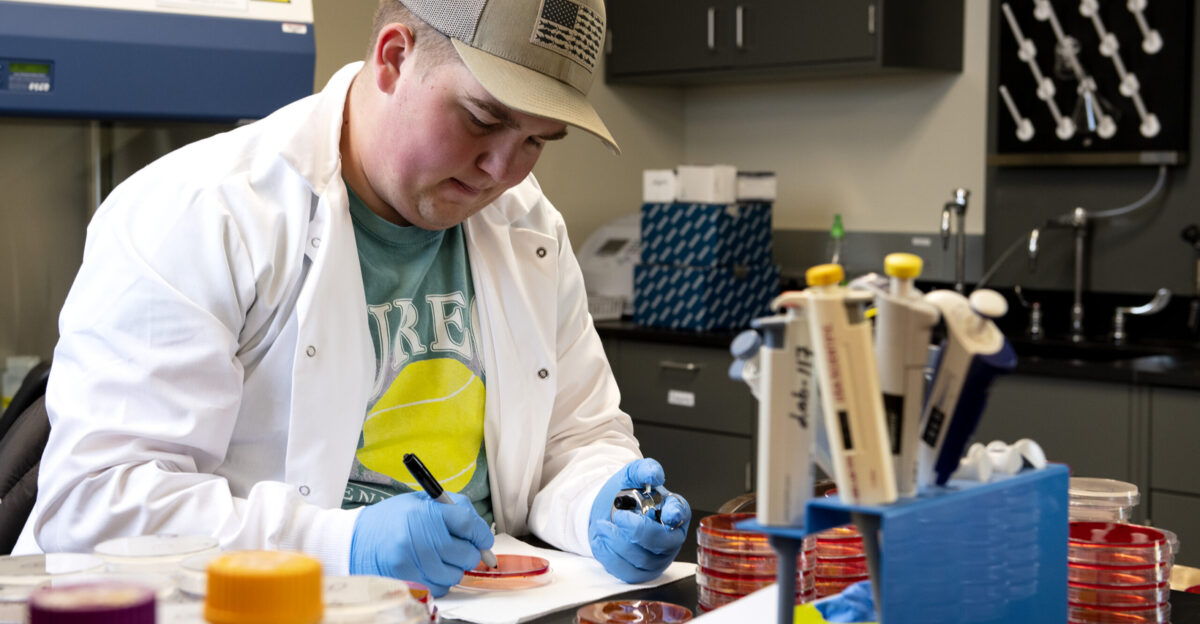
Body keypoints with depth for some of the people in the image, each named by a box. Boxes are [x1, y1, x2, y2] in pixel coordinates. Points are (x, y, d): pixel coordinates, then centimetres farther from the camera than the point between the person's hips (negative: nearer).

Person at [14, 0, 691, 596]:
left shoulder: (533, 231, 9)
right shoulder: (195, 217, -12)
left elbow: (580, 437, 17)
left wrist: (600, 511, -6)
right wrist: (340, 545, -26)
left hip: (479, 600, 5)